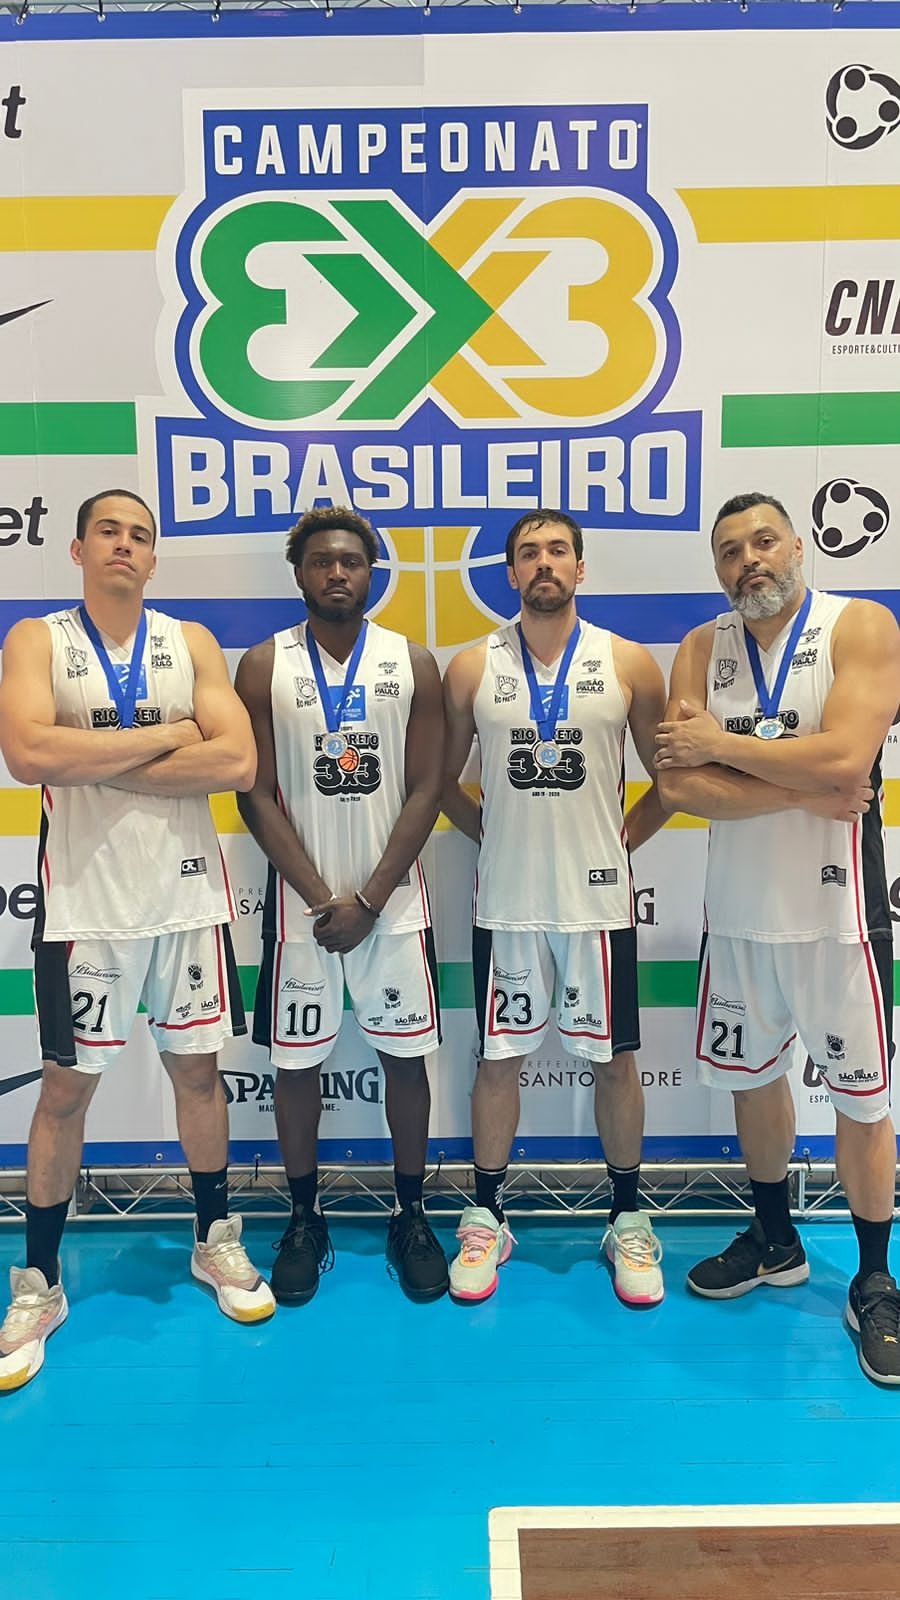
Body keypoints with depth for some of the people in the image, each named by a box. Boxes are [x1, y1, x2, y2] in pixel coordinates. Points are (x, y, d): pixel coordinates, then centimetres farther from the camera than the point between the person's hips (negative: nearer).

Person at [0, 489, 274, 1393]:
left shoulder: (191, 643, 3)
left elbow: (236, 763, -11)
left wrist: (97, 764, -15)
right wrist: (165, 737, -15)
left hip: (188, 895, 2)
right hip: (84, 902, -2)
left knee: (197, 1068, 13)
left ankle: (214, 1240, 33)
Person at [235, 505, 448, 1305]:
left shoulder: (412, 663, 1)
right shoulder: (264, 666, -1)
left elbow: (425, 790, -4)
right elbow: (258, 796, -4)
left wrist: (369, 898, -11)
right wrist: (322, 899, -11)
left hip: (394, 900, 1)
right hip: (300, 900, 0)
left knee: (406, 1054, 7)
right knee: (297, 1060, 8)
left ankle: (411, 1217, 26)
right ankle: (305, 1221, 26)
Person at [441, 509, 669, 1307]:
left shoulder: (628, 664, -1)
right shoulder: (472, 668, 1)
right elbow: (444, 779, 9)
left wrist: (624, 837, 0)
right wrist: (493, 831, 1)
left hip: (598, 898, 0)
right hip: (506, 902, 1)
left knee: (615, 1057, 9)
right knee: (498, 1057, 9)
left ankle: (629, 1220, 28)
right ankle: (487, 1219, 26)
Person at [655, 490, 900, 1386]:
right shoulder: (703, 650, 3)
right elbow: (679, 786, -10)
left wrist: (719, 744, -14)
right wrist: (807, 792, -16)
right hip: (738, 909, 5)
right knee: (751, 1073, 18)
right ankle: (775, 1242, 40)